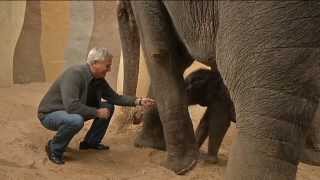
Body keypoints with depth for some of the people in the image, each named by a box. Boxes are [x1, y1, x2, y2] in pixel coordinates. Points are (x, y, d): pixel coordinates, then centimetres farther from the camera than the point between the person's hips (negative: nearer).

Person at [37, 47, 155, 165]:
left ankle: (91, 142, 13)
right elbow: (71, 106, -39)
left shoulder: (98, 79, -3)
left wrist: (138, 101, -6)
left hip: (74, 112, 8)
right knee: (76, 120, -40)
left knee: (108, 107, 0)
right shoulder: (74, 74, -29)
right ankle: (54, 148, -14)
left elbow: (115, 97, 6)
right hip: (50, 114, -8)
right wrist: (97, 112, -30)